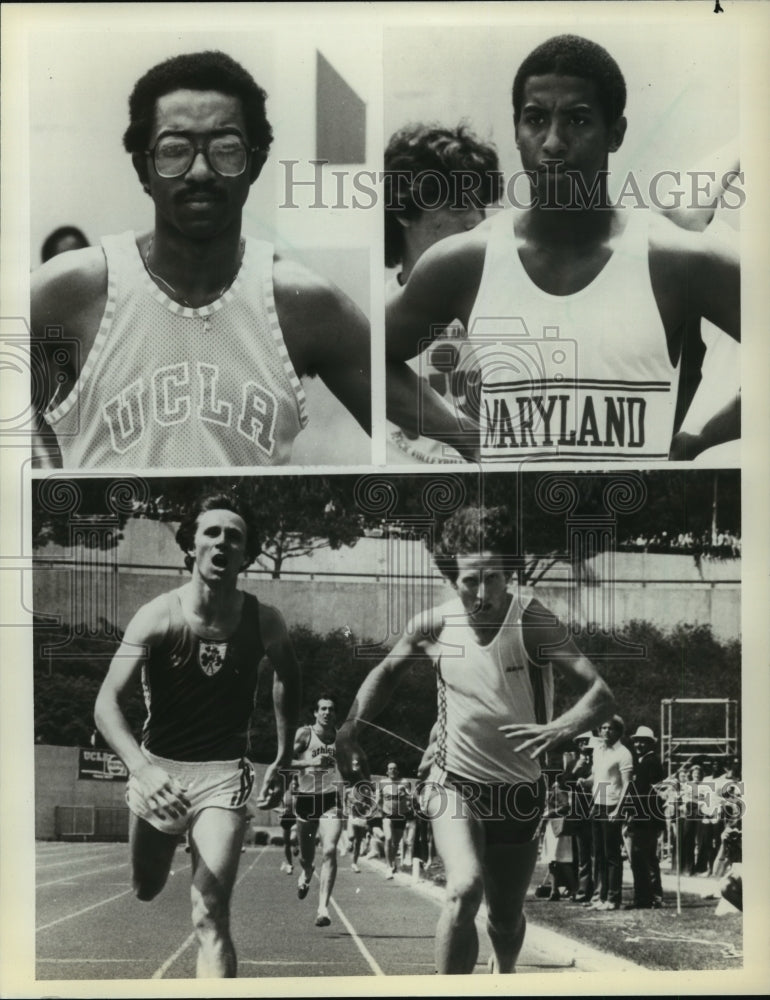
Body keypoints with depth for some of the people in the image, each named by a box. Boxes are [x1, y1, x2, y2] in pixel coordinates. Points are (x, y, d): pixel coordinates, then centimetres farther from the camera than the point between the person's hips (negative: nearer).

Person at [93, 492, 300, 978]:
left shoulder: (263, 621, -10)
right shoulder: (159, 617, -17)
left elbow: (287, 677, 13)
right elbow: (107, 703, -25)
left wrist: (283, 760, 14)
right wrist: (142, 768, -42)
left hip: (223, 773, -1)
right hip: (157, 769, 1)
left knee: (211, 916, -15)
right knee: (146, 889, 24)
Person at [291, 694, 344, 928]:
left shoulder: (341, 737, 5)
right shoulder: (304, 734, -2)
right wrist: (311, 762, -22)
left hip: (332, 797, 0)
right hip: (307, 797, 0)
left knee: (329, 851, -19)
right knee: (306, 855, 14)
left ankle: (323, 907, -19)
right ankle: (306, 873, 53)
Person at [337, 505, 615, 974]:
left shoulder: (532, 623, -21)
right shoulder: (433, 627, -12)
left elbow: (601, 693, -28)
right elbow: (389, 671, 9)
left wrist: (559, 729, -46)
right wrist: (353, 724, -4)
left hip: (520, 789, 0)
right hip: (456, 782, 0)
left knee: (507, 916, 16)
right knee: (465, 889, -27)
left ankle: (504, 976, 50)